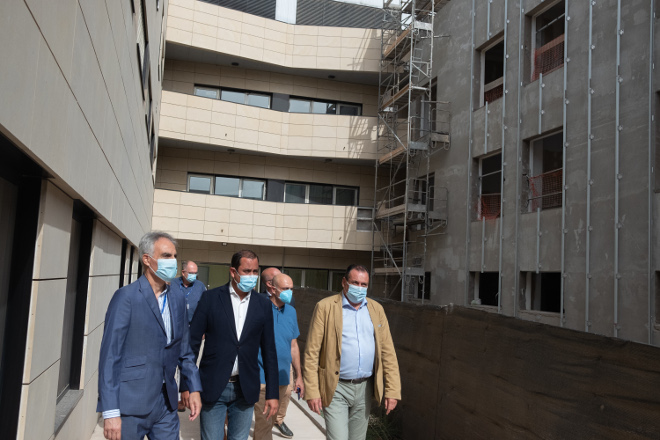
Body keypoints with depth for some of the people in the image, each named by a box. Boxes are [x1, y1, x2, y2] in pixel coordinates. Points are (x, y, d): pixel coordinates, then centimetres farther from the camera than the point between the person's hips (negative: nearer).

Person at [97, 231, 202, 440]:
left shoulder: (178, 298, 7)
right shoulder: (126, 296, -10)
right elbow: (110, 355, -13)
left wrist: (194, 388, 7)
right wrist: (111, 412, -15)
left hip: (166, 403, 5)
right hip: (130, 405, -5)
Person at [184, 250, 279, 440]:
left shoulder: (263, 305, 2)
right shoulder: (210, 298, -4)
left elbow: (269, 351, 4)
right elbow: (193, 342, -2)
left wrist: (272, 394, 2)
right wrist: (186, 385, -5)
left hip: (245, 390, 2)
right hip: (212, 387, -2)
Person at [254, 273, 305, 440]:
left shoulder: (291, 311, 7)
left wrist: (299, 376, 15)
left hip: (283, 377, 5)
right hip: (263, 377, -5)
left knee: (268, 421, 18)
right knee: (264, 424, -1)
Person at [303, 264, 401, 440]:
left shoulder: (376, 309, 7)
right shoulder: (325, 307, -5)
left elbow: (388, 351, 5)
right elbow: (312, 352, -7)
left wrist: (392, 390, -1)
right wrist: (312, 391, -12)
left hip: (365, 388, 4)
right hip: (336, 388, -4)